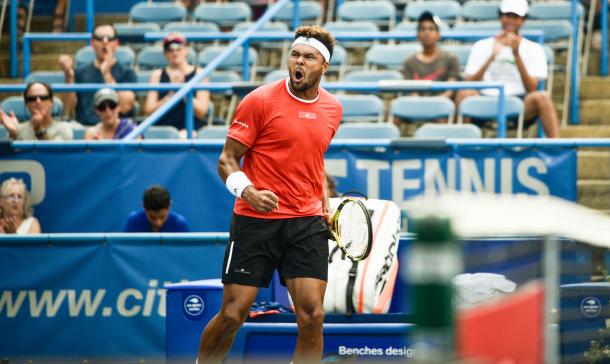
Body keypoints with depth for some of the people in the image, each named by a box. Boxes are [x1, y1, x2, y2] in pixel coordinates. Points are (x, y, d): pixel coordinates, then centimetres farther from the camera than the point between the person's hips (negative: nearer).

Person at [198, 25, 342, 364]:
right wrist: (249, 192, -25)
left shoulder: (332, 108, 10)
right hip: (255, 220, -4)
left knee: (312, 315, -8)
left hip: (308, 222, 4)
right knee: (232, 314, -3)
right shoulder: (260, 100, -7)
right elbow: (227, 160, -6)